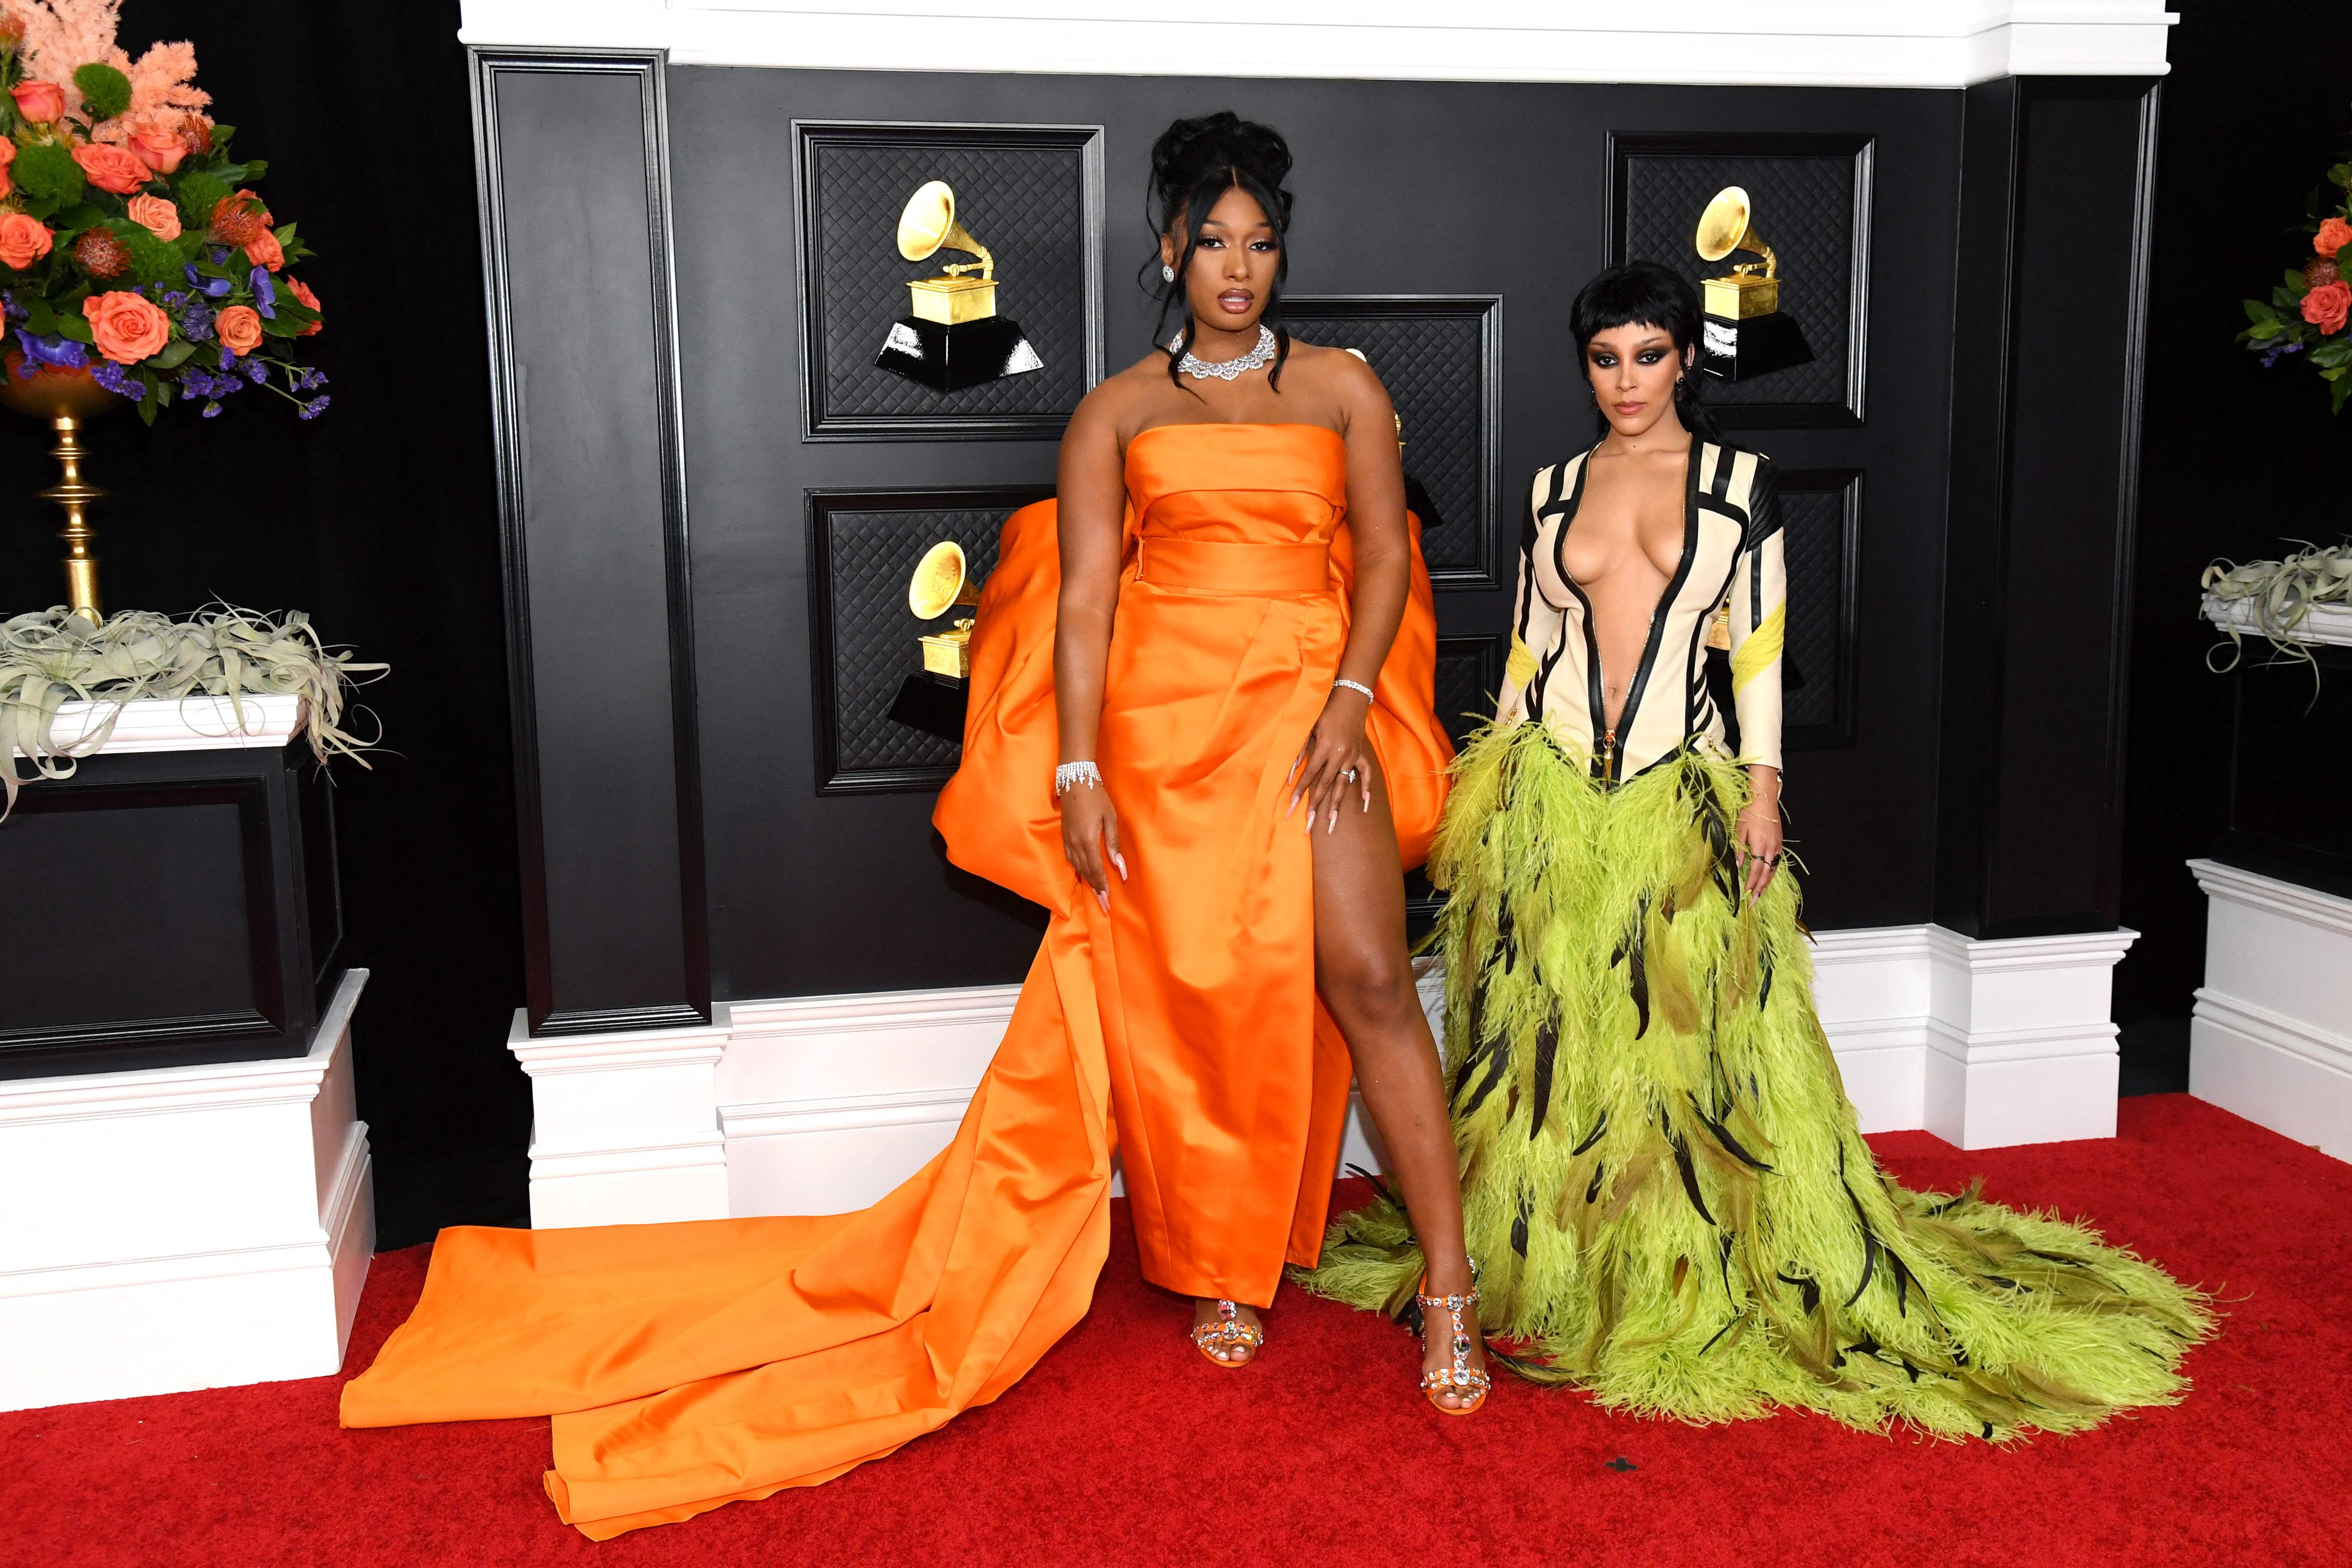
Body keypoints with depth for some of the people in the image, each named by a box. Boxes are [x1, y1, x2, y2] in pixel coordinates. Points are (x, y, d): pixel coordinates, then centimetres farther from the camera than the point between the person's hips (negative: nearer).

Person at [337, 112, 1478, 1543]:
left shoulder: (1343, 388, 13)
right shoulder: (1119, 410, 11)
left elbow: (1384, 555, 8)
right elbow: (1085, 595, 3)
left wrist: (1350, 699, -9)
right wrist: (1078, 768, -6)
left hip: (1306, 707, 0)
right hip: (1158, 716, 0)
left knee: (1367, 975, -9)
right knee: (1189, 994, 3)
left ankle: (1452, 1286, 0)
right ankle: (1223, 1275, 21)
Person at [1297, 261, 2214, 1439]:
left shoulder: (1740, 482, 5)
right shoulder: (1554, 490, 10)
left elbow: (1759, 651, 2)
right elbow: (1526, 648, 12)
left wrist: (1761, 791, -5)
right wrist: (1490, 782, 8)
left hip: (1679, 801, -2)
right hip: (1550, 795, 2)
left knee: (1682, 1037, 1)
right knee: (1547, 1035, 5)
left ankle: (1683, 1280, 15)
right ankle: (1543, 1270, 19)